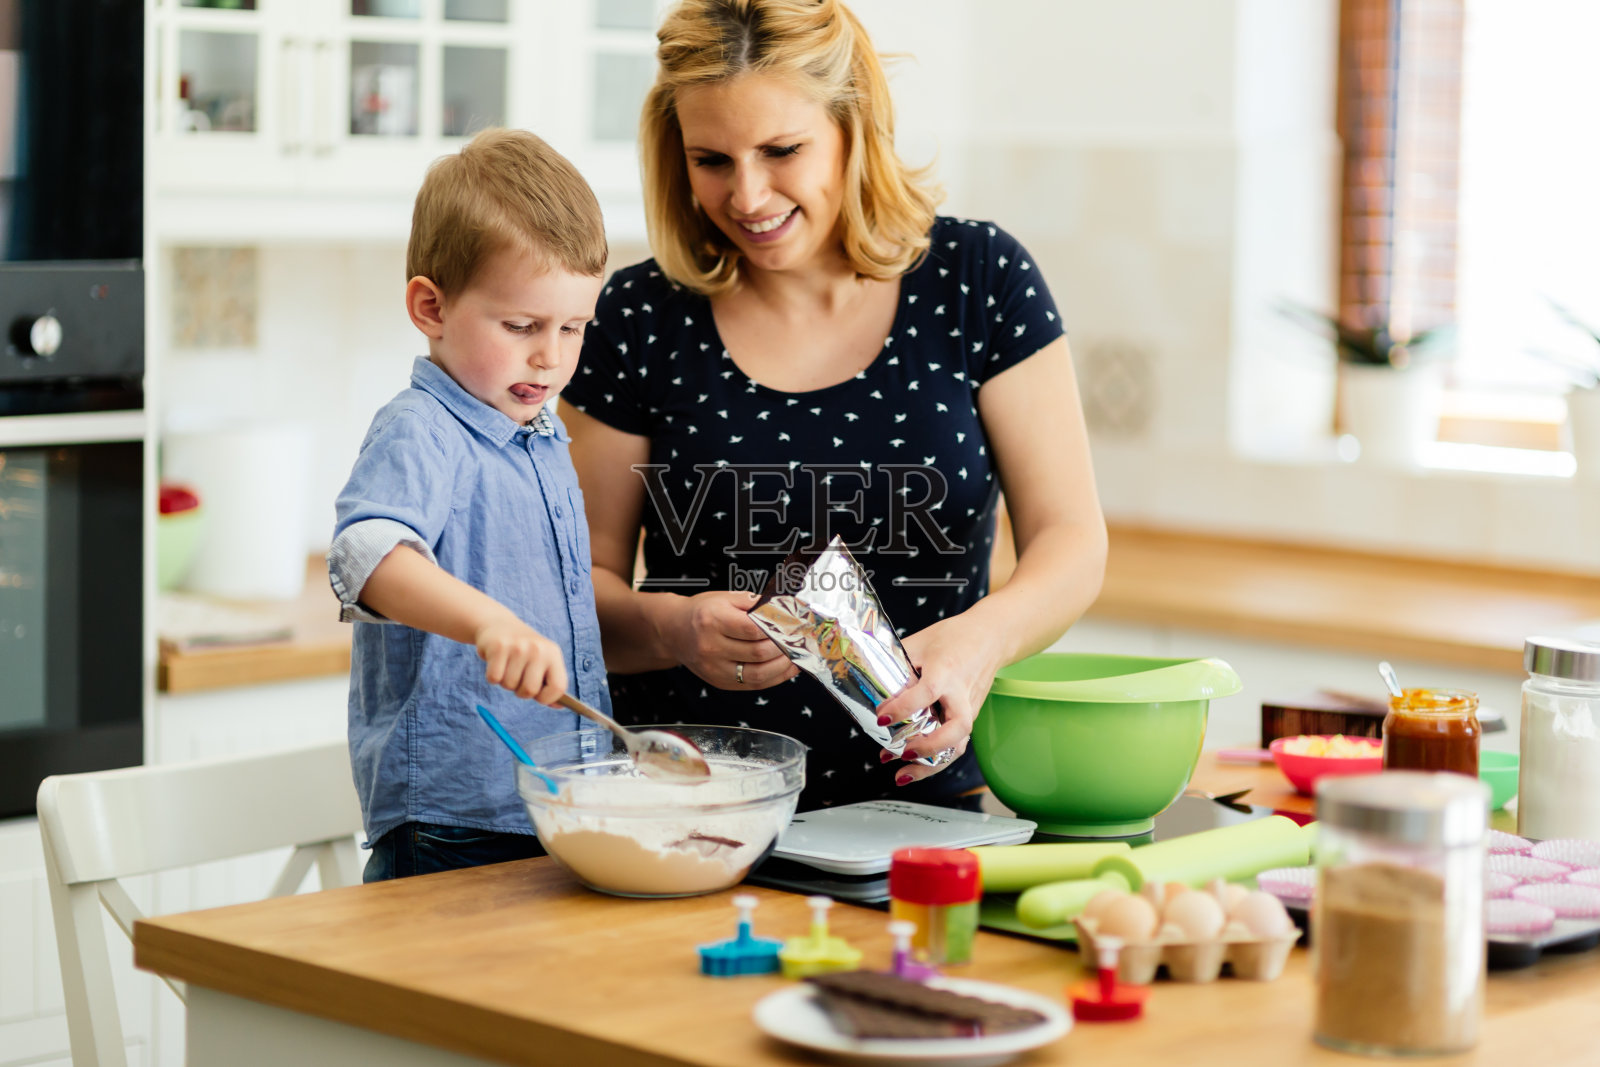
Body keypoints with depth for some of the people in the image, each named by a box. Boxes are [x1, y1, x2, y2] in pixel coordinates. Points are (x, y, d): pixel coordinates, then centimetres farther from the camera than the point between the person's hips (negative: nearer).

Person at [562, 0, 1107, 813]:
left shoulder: (977, 280, 2)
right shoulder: (641, 320, 2)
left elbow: (1073, 542, 1)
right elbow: (581, 583, 6)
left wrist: (978, 639, -20)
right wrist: (670, 627, -16)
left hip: (922, 800, 0)